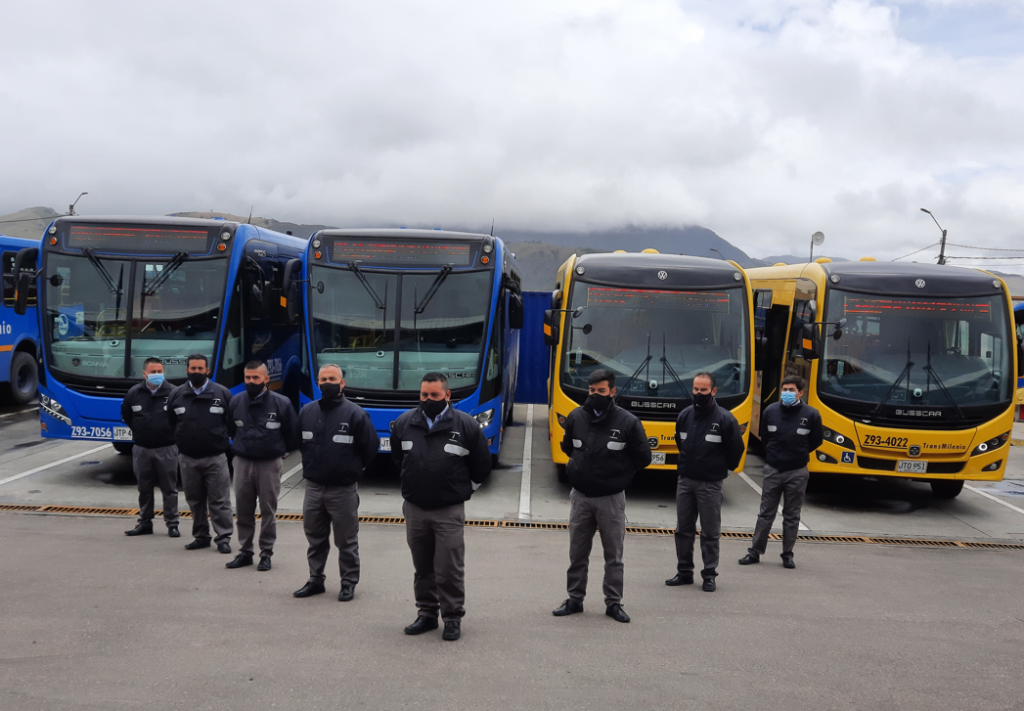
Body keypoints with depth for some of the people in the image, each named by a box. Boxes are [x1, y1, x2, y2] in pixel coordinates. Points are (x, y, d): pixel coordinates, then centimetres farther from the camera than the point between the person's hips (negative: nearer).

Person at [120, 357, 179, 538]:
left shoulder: (173, 392, -9)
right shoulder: (134, 393, 0)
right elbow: (125, 416, 15)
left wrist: (171, 432, 1)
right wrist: (138, 430, 11)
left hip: (166, 449, -3)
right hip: (141, 449, 3)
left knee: (169, 489, 4)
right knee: (144, 489, 13)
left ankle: (172, 524, 12)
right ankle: (145, 523, 24)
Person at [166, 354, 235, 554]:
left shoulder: (222, 393, 0)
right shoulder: (177, 394, 6)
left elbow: (233, 422, 5)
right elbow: (170, 423, 16)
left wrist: (222, 440, 4)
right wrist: (182, 440, 15)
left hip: (215, 457, -3)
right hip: (187, 458, 3)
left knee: (219, 500, -3)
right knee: (195, 500, 11)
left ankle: (223, 537, 2)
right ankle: (201, 537, 21)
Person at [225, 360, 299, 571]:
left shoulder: (281, 403, -10)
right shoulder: (236, 402, 0)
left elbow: (292, 435, 1)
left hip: (269, 464, -3)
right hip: (242, 463, 3)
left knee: (268, 511, 4)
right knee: (243, 510, 9)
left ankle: (266, 554, 13)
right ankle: (245, 552, 20)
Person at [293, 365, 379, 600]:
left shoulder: (355, 414, -10)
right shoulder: (307, 412, 4)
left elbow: (370, 446, -4)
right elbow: (300, 442, 21)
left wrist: (352, 468, 6)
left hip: (343, 490, -4)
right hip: (313, 488, 5)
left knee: (347, 541, 5)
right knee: (315, 538, 15)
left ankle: (349, 583, 16)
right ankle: (315, 580, 28)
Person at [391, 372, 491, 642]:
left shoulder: (466, 426, -6)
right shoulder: (404, 423, 2)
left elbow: (482, 466, 5)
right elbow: (398, 458, 21)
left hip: (449, 511, -3)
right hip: (414, 509, 3)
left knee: (450, 569, -1)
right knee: (422, 568, 14)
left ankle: (453, 617, 12)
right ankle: (427, 614, 26)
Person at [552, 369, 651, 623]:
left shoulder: (628, 422, -10)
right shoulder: (576, 417, -2)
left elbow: (643, 457, -1)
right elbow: (567, 448, 17)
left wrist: (619, 473, 2)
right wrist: (581, 468, 9)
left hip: (611, 499, -3)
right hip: (580, 497, 3)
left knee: (614, 555, 8)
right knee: (577, 553, 12)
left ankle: (613, 603, 18)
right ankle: (575, 599, 25)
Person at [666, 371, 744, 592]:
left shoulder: (725, 419, -11)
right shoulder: (685, 416, 2)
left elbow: (736, 449, -3)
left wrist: (722, 468, 7)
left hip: (710, 485, -5)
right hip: (685, 481, 5)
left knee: (710, 532, 2)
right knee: (683, 529, 11)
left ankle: (710, 575, 12)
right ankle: (684, 572, 21)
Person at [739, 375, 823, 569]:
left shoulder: (811, 414, -7)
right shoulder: (771, 411, -3)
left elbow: (816, 441, 6)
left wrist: (798, 453, 10)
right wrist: (773, 454, 8)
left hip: (797, 473, -1)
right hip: (773, 470, 1)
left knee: (792, 516, 8)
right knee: (766, 513, 8)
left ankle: (787, 555, 18)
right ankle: (755, 552, 14)